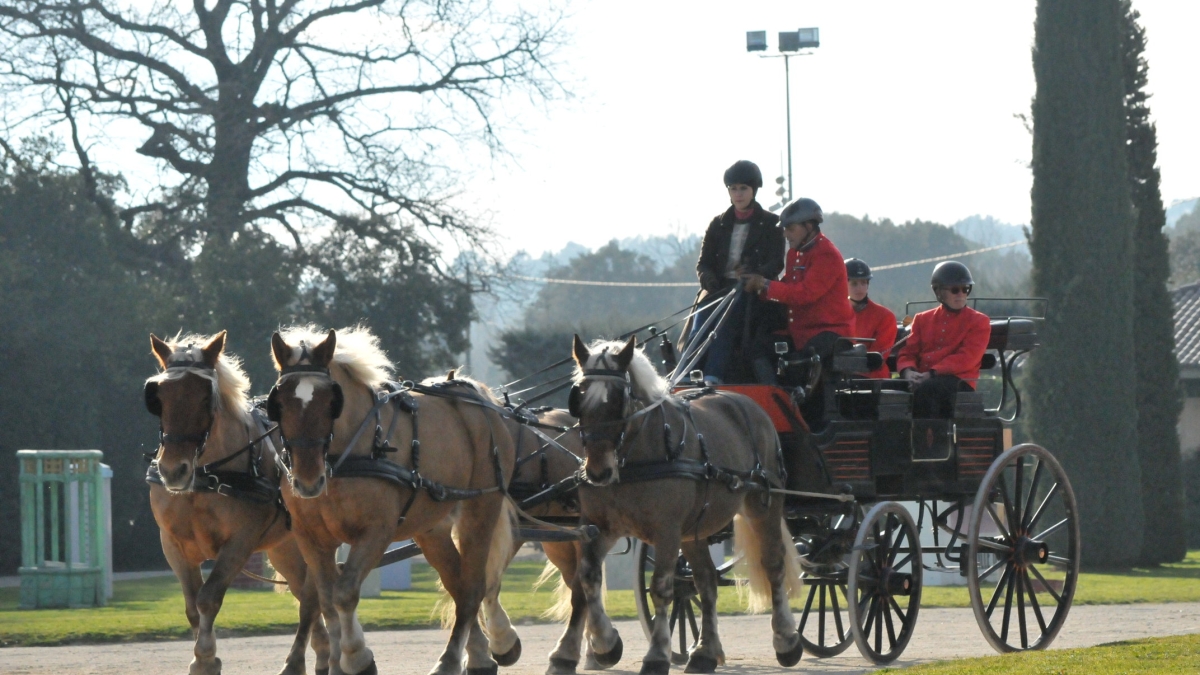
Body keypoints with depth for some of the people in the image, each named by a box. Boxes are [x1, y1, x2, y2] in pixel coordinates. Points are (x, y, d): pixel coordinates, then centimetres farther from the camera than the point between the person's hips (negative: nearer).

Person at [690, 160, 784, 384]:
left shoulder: (771, 224, 9)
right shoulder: (718, 225, 19)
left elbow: (776, 264, -2)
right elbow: (703, 263, 15)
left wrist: (753, 277, -24)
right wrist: (710, 282, -10)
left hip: (753, 290, -4)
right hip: (719, 287, 4)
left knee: (727, 320, -34)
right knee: (701, 320, -27)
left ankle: (712, 378, -48)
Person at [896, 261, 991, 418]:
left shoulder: (979, 321, 9)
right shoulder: (923, 319, 23)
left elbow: (967, 358, -5)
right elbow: (907, 353, 17)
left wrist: (932, 373, -17)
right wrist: (908, 371, -10)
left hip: (959, 383, -3)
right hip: (924, 380, 3)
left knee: (924, 390, -37)